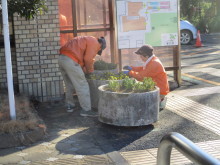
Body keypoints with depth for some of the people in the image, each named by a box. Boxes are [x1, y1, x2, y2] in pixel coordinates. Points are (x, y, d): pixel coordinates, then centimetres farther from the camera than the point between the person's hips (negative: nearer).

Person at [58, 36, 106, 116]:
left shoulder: (86, 40, 30)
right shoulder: (94, 42, 3)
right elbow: (88, 59, -4)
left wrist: (84, 70, 23)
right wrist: (90, 71, 11)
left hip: (61, 58, 10)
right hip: (70, 61, -9)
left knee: (69, 85, 22)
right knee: (82, 86, -3)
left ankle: (70, 106, 31)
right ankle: (86, 110, -1)